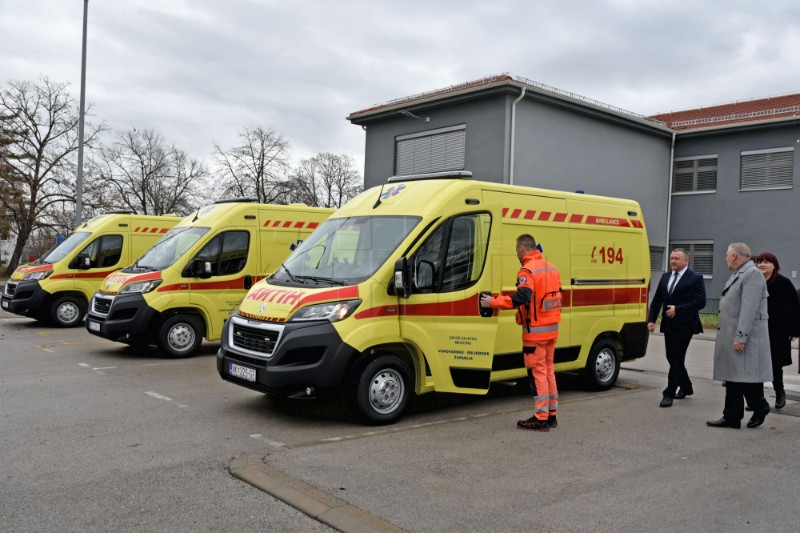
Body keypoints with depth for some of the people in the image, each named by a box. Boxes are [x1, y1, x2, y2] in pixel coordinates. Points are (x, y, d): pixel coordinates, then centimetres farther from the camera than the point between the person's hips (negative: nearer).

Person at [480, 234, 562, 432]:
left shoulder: (528, 270, -15)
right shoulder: (551, 268, 12)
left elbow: (521, 297, -27)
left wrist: (493, 302, -22)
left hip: (535, 331, -8)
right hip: (552, 329, 9)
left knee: (537, 373, -3)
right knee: (548, 371, 16)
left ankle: (541, 418, 2)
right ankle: (551, 415, 23)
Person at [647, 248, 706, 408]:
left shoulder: (695, 278, -6)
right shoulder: (665, 277, 13)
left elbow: (700, 302, -14)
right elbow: (657, 300, 12)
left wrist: (678, 309, -19)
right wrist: (651, 320, 3)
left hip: (684, 325, -7)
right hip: (668, 324, 7)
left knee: (676, 359, -7)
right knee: (672, 358, 14)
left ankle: (669, 394, -3)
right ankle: (686, 387, 33)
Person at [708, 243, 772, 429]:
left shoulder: (752, 275, -13)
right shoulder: (738, 275, 18)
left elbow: (749, 309, -21)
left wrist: (740, 337, -24)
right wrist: (730, 336, 18)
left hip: (745, 337, -10)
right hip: (732, 337, 10)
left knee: (747, 377, -1)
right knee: (733, 378, 10)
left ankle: (760, 408, 18)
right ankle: (732, 417, 15)